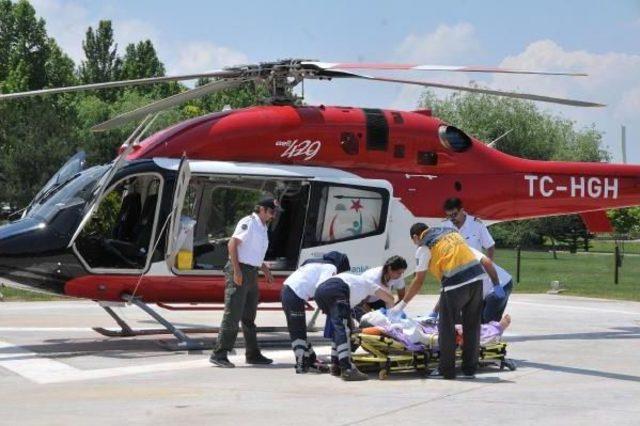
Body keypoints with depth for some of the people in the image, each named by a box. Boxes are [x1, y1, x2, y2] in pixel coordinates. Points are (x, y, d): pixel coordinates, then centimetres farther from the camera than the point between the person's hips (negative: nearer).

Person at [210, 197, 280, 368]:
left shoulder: (262, 227, 18)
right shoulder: (248, 222, -11)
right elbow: (232, 244, -18)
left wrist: (265, 269, 18)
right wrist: (237, 270, -23)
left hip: (252, 273, 10)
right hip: (240, 271, -10)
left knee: (249, 316, 15)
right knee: (233, 315, -11)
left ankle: (253, 354, 23)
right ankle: (219, 354, -9)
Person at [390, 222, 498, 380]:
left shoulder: (423, 248, 6)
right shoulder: (452, 232, 24)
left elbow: (418, 281, 6)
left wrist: (402, 304, 14)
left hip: (456, 284, -6)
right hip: (477, 277, 6)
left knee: (446, 327, 8)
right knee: (472, 326, 14)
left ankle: (446, 370, 13)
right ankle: (470, 369, 20)